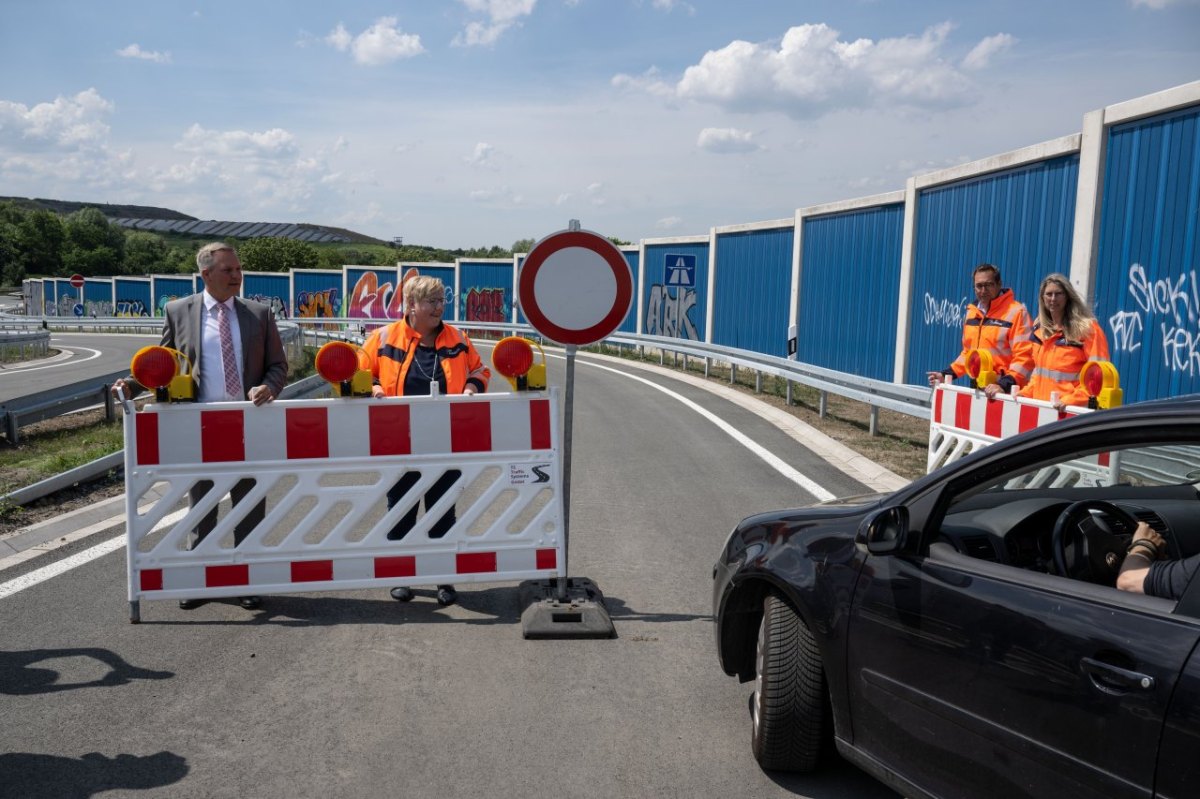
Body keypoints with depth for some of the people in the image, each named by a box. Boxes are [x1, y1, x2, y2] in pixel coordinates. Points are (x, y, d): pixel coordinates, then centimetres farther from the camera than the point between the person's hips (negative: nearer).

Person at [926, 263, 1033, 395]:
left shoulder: (1016, 312, -8)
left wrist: (1004, 385, -25)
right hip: (976, 390, 6)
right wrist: (946, 374, 14)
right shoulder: (971, 312, 15)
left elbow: (1024, 357, -15)